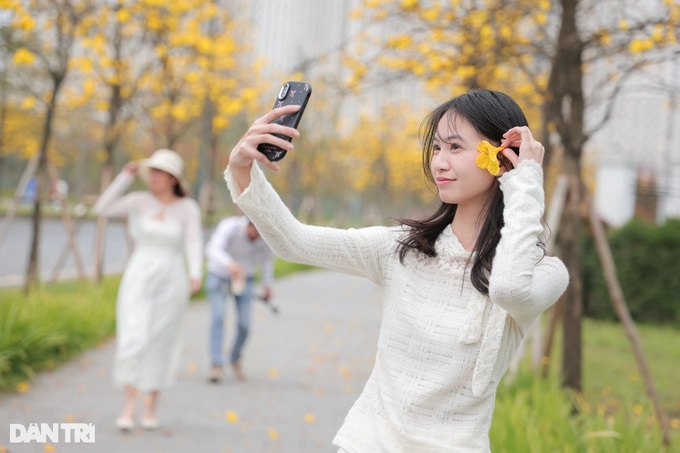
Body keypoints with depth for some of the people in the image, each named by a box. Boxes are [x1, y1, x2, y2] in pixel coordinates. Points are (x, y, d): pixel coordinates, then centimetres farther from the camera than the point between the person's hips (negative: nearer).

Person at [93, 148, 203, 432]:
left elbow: (194, 244, -11)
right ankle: (129, 406, -7)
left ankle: (151, 408, 20)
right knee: (133, 340, -11)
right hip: (138, 279, 0)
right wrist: (125, 178, -7)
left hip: (170, 281, 0)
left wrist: (196, 275, -27)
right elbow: (102, 209, -5)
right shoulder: (140, 201, 2)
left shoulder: (188, 208, -1)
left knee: (160, 345, 7)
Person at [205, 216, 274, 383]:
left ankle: (235, 358, 22)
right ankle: (216, 365, -18)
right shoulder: (230, 227, -33)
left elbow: (267, 257, 1)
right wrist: (230, 264, -68)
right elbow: (213, 249, -49)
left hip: (244, 276, 3)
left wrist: (268, 285, 7)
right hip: (219, 274, -3)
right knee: (218, 317, -20)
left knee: (244, 324, -5)